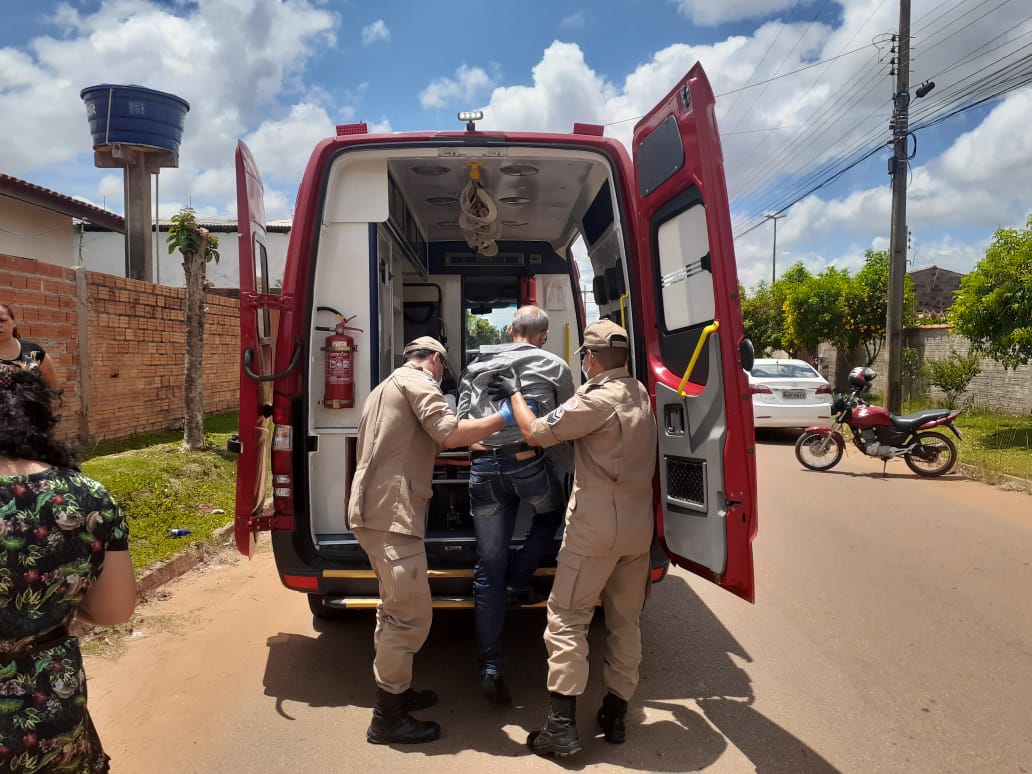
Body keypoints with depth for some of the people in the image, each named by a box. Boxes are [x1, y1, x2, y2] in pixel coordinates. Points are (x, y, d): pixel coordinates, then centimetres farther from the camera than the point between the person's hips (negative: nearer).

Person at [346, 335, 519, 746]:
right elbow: (451, 434, -19)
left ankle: (395, 691, 34)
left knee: (397, 608, 21)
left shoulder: (388, 386, 26)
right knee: (412, 615, -5)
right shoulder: (417, 381, -5)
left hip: (375, 511, 11)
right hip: (392, 514, -11)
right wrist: (504, 417, -10)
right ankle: (387, 718, 4)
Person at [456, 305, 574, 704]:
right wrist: (575, 467, 30)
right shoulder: (555, 366, 11)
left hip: (483, 467, 3)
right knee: (552, 513, 32)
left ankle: (490, 669, 9)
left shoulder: (478, 364, 19)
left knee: (489, 568, 7)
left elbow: (461, 420, 18)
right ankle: (518, 583, 20)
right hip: (529, 461, -2)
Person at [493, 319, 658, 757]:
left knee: (567, 616, 1)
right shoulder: (639, 394, 10)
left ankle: (562, 725, 2)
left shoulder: (598, 399, -17)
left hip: (596, 525, -8)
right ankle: (615, 714, 26)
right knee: (626, 619, 15)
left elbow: (536, 433, -13)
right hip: (638, 525, 8)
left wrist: (515, 394, 1)